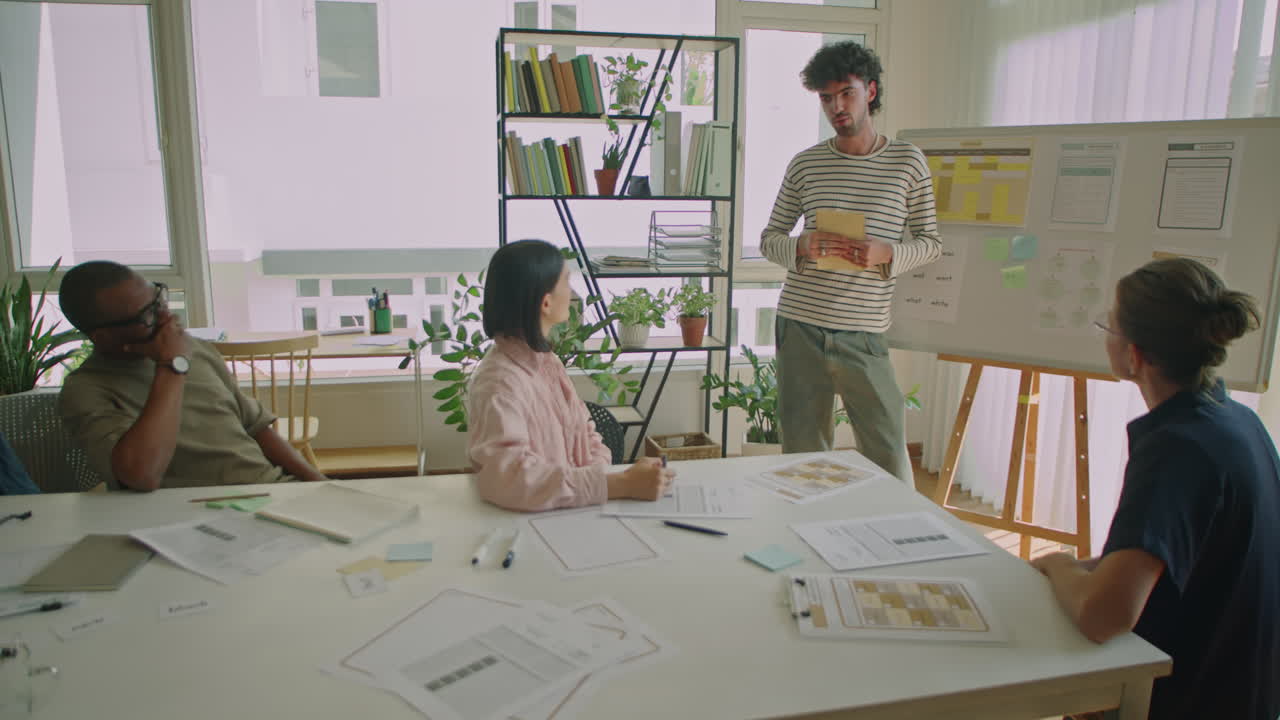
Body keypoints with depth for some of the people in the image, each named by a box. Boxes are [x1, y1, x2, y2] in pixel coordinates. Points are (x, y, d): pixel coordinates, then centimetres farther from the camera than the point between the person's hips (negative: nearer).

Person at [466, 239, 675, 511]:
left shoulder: (546, 360, 9)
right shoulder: (499, 382, -18)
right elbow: (512, 479, -29)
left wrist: (602, 474, -7)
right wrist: (621, 485, -30)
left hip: (573, 512, 7)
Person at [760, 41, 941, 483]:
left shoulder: (907, 161, 4)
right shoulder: (805, 164, 7)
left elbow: (931, 243, 8)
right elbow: (769, 238, 11)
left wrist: (887, 254, -14)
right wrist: (801, 248, -12)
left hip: (864, 334, -1)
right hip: (799, 329, 1)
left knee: (889, 457, 1)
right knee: (802, 455, 8)